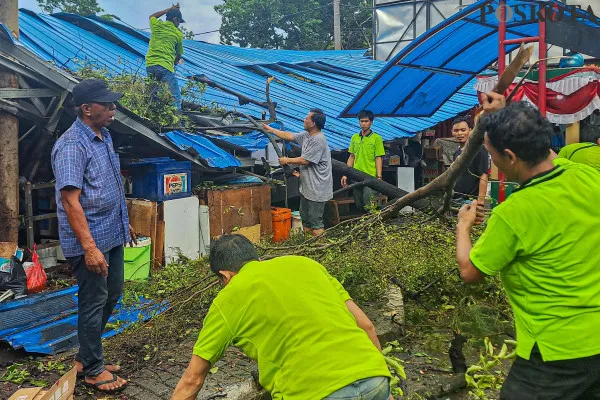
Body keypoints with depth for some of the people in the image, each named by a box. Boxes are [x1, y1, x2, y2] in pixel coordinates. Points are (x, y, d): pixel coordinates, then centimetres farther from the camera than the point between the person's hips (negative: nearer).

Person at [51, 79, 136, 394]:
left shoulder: (103, 135, 8)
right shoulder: (71, 146, -20)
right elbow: (70, 201, -24)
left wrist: (124, 222, 22)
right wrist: (89, 247, -27)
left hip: (112, 235, 9)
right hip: (90, 239, -9)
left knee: (112, 295, 18)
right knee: (94, 302, 3)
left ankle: (85, 356, 34)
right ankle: (93, 369, 21)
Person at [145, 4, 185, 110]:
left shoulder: (157, 25, 12)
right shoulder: (178, 34, 5)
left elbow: (152, 16, 38)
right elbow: (179, 55, 16)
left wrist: (169, 9, 38)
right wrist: (175, 62, 38)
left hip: (149, 65, 6)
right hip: (165, 66, -5)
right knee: (176, 99, -9)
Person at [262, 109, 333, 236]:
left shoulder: (318, 140, -22)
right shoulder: (306, 135, 8)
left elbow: (305, 160, -20)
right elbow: (290, 136, 20)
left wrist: (287, 161, -6)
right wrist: (272, 130, 21)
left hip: (317, 188, -10)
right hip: (307, 186, 10)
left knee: (315, 221, -8)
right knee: (305, 217, 19)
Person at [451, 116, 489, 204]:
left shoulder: (478, 150, -8)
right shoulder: (457, 153, 16)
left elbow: (483, 178, -15)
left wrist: (480, 203, -21)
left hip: (470, 200, -8)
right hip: (455, 200, 8)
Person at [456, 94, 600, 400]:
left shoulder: (513, 213, -25)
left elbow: (469, 272, -7)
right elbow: (543, 152, 19)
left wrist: (463, 226, 9)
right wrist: (507, 117, 25)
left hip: (558, 352, -7)